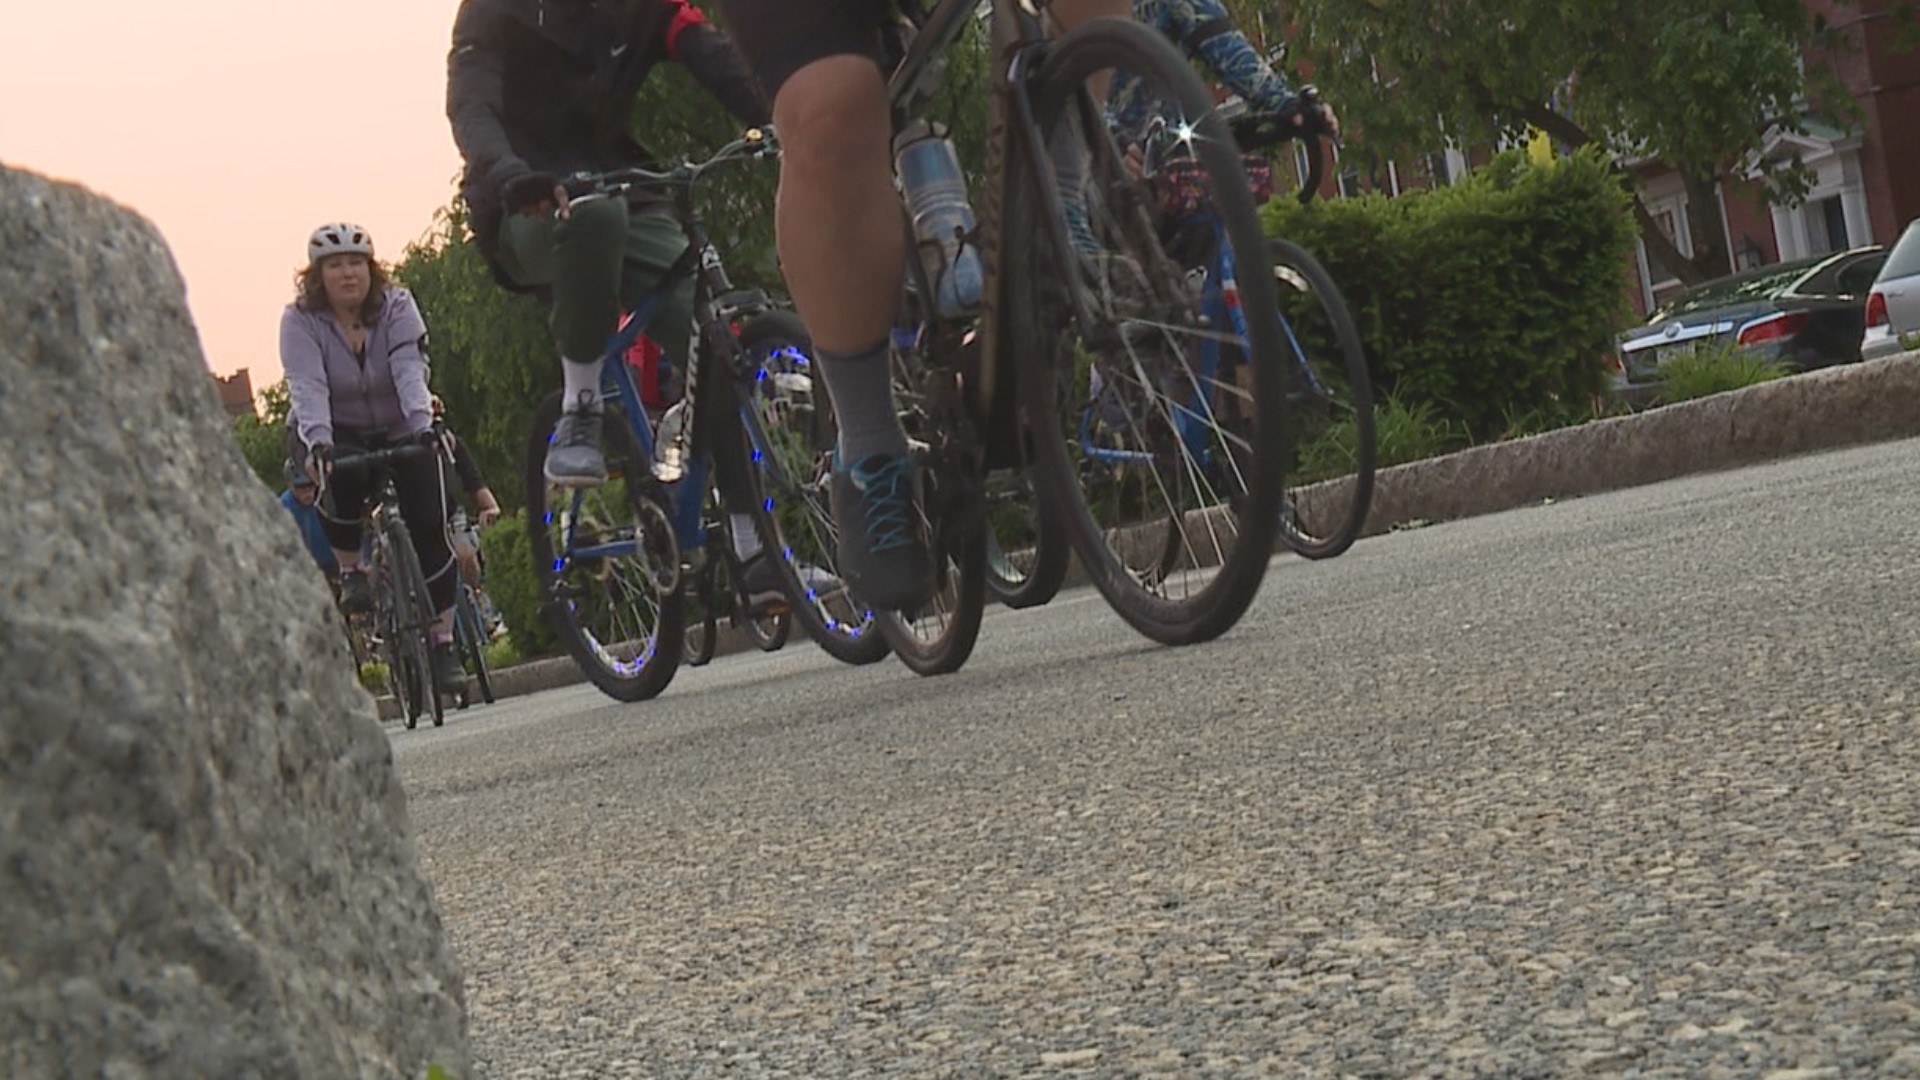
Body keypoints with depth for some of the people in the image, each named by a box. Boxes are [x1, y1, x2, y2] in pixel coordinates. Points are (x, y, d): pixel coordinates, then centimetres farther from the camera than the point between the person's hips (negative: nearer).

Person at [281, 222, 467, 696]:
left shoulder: (396, 306, -12)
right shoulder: (300, 320, -15)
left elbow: (410, 370, -27)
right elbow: (307, 387, -29)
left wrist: (423, 424, -45)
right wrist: (318, 444, -46)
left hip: (397, 431, 1)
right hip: (333, 434, -1)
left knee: (429, 527, -14)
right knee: (343, 476, -36)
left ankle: (443, 642, -6)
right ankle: (350, 572, -11)